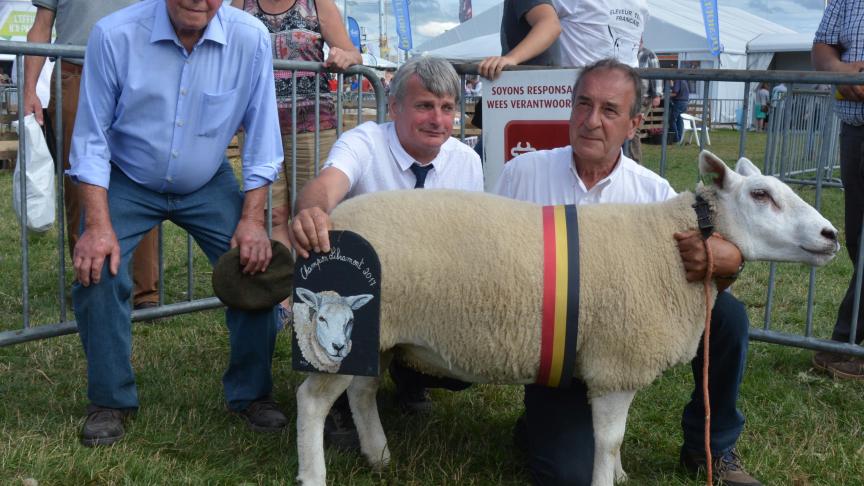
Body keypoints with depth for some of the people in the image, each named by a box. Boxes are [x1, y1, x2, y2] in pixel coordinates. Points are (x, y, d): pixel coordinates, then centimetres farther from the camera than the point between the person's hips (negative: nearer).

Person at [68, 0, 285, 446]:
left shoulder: (251, 39, -19)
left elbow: (261, 138, -10)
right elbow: (91, 137, -16)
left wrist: (253, 218, -15)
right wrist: (99, 225, -22)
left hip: (208, 184, 1)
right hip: (126, 182, -1)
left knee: (256, 266, -11)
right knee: (97, 273, -18)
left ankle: (251, 393, 11)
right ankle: (109, 401, 4)